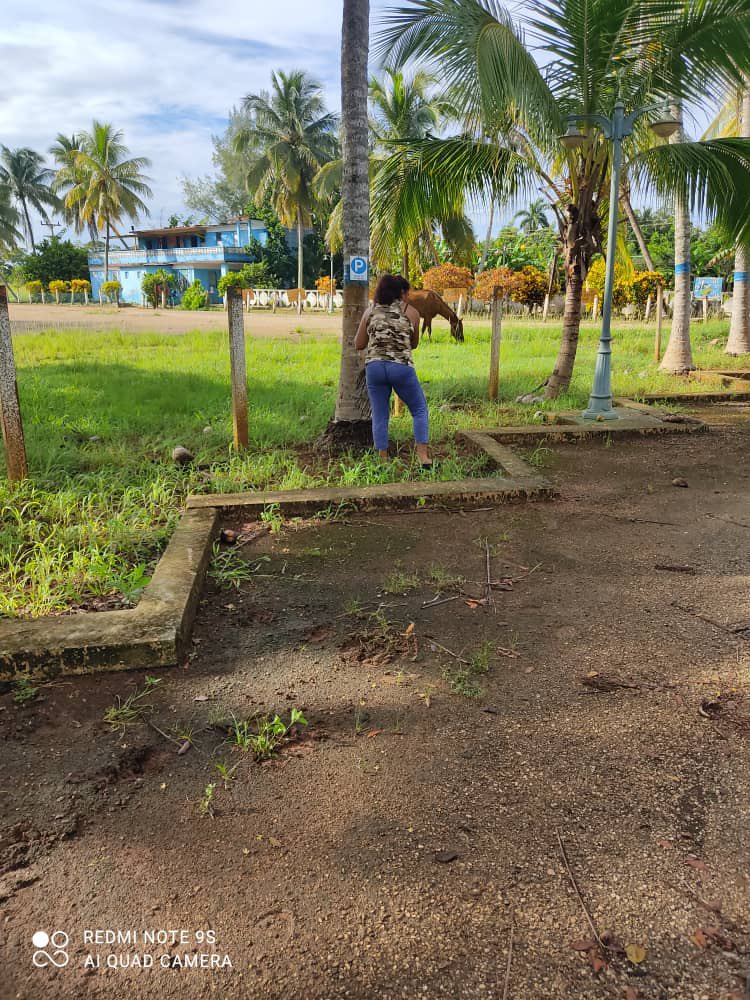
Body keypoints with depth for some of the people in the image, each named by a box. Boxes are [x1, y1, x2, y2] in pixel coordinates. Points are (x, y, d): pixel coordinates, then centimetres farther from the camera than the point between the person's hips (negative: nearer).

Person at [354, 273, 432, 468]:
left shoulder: (370, 312, 11)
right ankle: (423, 456, 5)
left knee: (380, 416, 10)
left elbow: (358, 344, 13)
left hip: (375, 367, 2)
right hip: (402, 368, -2)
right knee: (420, 410, 13)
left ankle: (383, 460, 9)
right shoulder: (411, 312, 6)